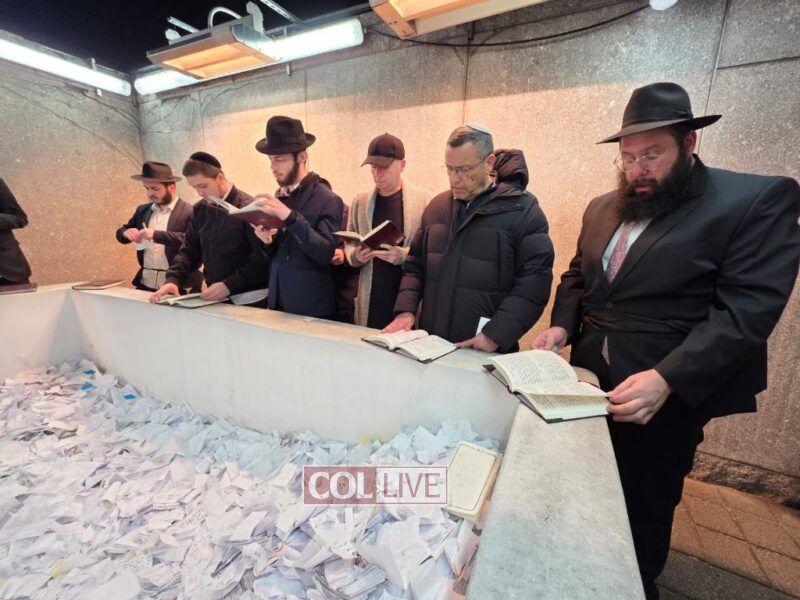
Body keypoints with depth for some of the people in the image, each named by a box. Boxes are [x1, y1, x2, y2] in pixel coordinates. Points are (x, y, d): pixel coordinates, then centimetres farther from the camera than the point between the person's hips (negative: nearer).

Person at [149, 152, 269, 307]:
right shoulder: (200, 209, 7)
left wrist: (229, 285, -21)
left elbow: (263, 259, -19)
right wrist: (173, 280, -5)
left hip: (248, 299, -6)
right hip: (215, 298, 7)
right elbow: (190, 250, 10)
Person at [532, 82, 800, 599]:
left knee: (643, 514, 16)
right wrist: (562, 325, -4)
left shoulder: (759, 200, -10)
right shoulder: (603, 208, 8)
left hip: (666, 398, -5)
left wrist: (665, 379, -29)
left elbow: (746, 310, -18)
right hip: (588, 383, 6)